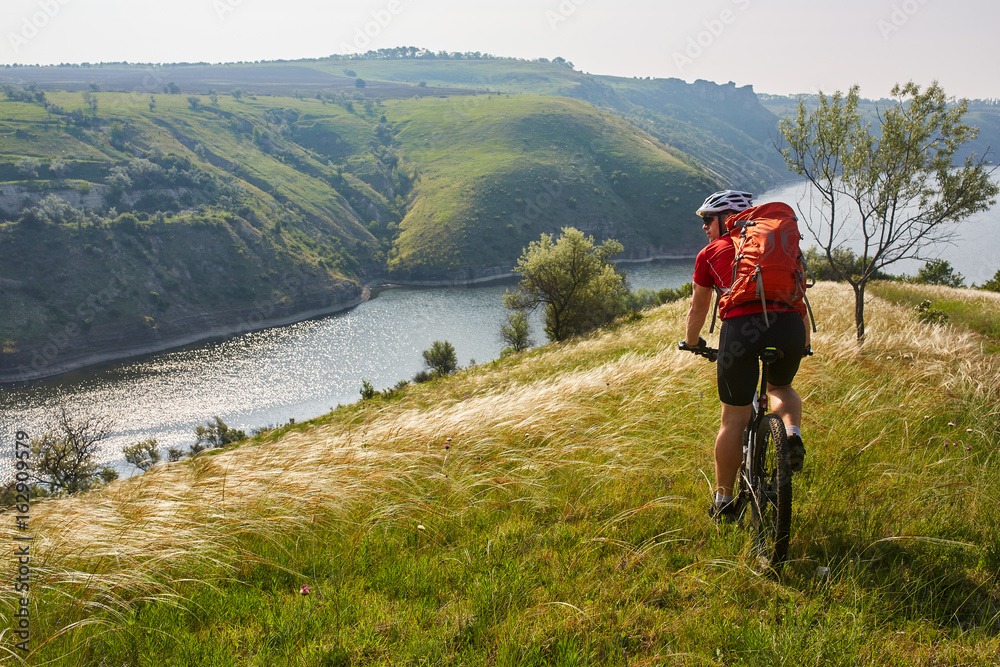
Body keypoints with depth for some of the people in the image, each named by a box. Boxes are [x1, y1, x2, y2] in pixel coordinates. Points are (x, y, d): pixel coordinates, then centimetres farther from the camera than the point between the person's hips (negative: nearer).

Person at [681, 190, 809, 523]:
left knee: (734, 420, 9)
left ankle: (723, 501, 18)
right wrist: (804, 345, 49)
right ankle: (793, 434, 3)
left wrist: (691, 342, 49)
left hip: (742, 327, -3)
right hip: (789, 324, 3)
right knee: (780, 387, 32)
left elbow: (698, 308, 30)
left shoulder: (711, 253, 21)